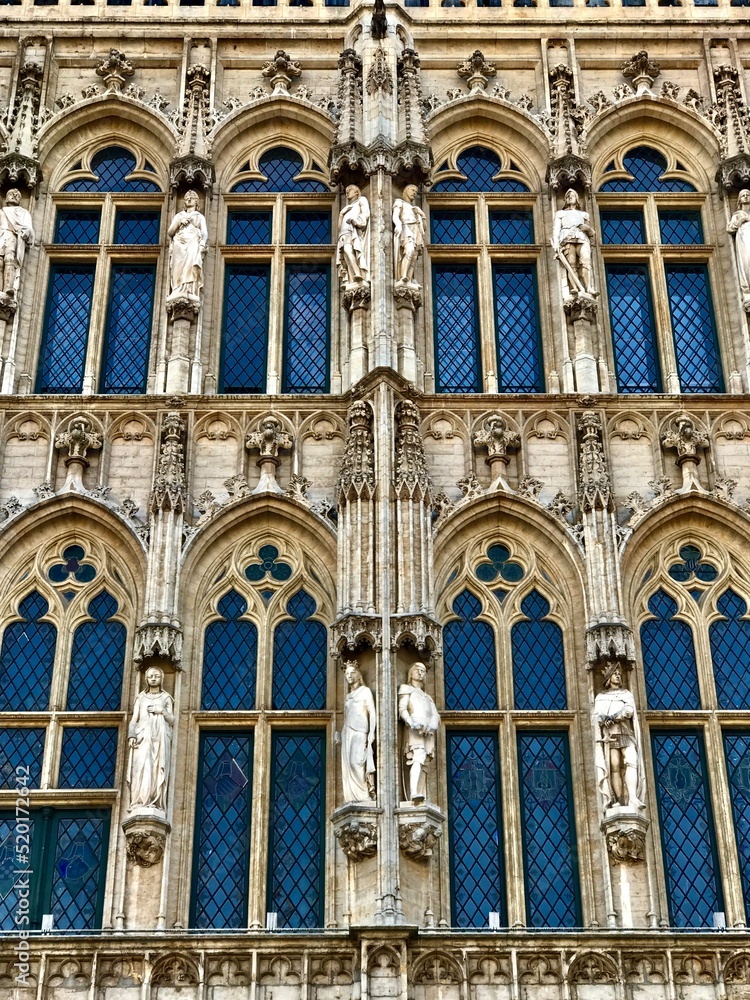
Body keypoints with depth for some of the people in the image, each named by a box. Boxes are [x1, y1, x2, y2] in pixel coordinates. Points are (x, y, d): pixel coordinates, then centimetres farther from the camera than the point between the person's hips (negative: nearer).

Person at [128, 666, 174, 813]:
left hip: (160, 737, 0)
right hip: (143, 737, 0)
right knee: (141, 768, -15)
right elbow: (134, 720, 10)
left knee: (157, 769, -12)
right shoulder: (141, 698, 20)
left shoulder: (166, 698, 18)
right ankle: (139, 802, -21)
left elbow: (172, 721, 11)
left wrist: (161, 711, -6)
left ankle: (156, 803, -17)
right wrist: (131, 735, -7)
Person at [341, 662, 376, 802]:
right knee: (348, 765, -2)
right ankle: (353, 796, -2)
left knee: (358, 762, -16)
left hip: (360, 733, -6)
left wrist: (371, 734, -12)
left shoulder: (365, 691, 6)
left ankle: (367, 793, -13)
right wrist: (340, 736, 8)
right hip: (347, 733, 6)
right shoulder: (348, 697, 22)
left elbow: (372, 713, -2)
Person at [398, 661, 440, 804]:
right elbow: (402, 709, 0)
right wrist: (412, 723, -18)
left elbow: (435, 715, 18)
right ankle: (414, 794, -42)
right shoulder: (406, 689, 17)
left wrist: (432, 726, -6)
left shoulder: (426, 696, 33)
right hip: (414, 731, -6)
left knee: (423, 765, -2)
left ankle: (416, 796, -7)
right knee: (417, 760, -26)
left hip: (428, 733, 6)